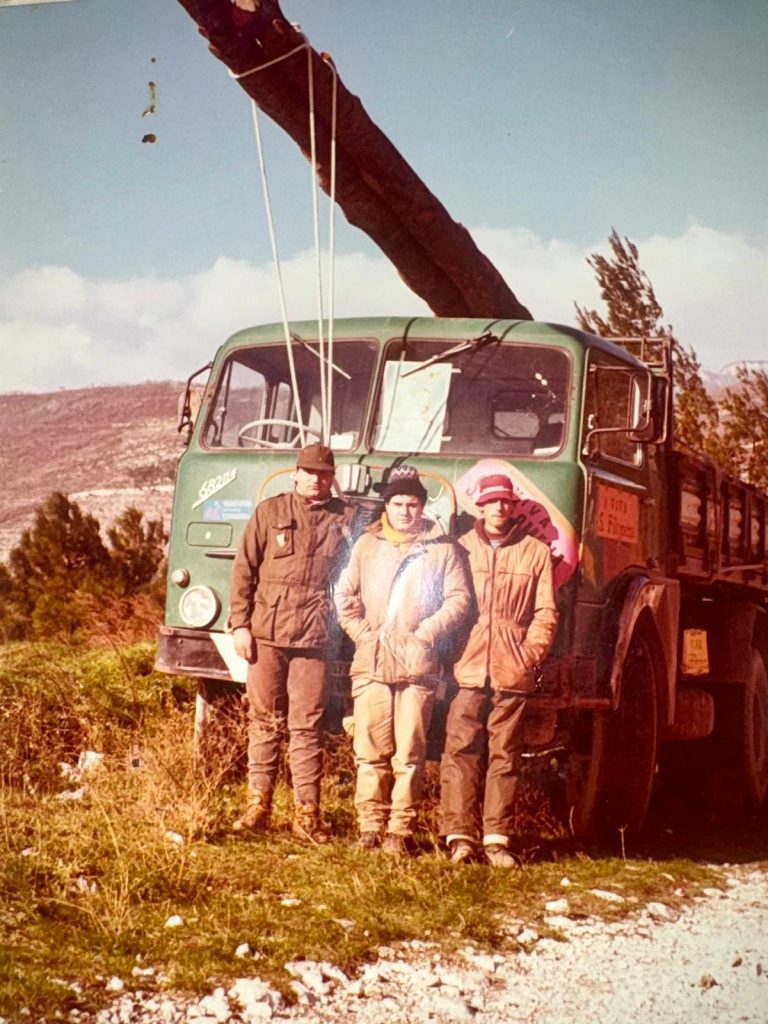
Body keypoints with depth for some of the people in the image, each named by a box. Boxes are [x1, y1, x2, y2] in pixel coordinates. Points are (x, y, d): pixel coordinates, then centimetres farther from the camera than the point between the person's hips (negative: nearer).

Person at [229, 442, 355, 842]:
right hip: (266, 633, 0)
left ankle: (307, 814, 5)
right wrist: (240, 624, 0)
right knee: (264, 722, 6)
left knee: (307, 726, 1)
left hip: (313, 639, 0)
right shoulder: (270, 512, 8)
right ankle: (258, 806, 13)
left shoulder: (345, 519, 9)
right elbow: (244, 570, 6)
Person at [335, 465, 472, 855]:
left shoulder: (442, 549, 8)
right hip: (371, 662, 2)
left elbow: (459, 599, 3)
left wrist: (425, 632, -8)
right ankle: (370, 826, 5)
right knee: (371, 750, 0)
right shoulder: (367, 545, 14)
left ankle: (401, 830, 1)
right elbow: (344, 595, 12)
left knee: (409, 752, -3)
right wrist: (364, 633, -1)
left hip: (417, 665, -2)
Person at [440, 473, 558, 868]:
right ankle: (460, 835, -3)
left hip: (512, 669, 0)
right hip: (467, 667, 0)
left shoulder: (535, 552, 10)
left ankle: (497, 838, 5)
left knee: (504, 755, 2)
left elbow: (546, 612, 8)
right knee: (461, 750, -5)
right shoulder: (461, 548, 11)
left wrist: (531, 654, -4)